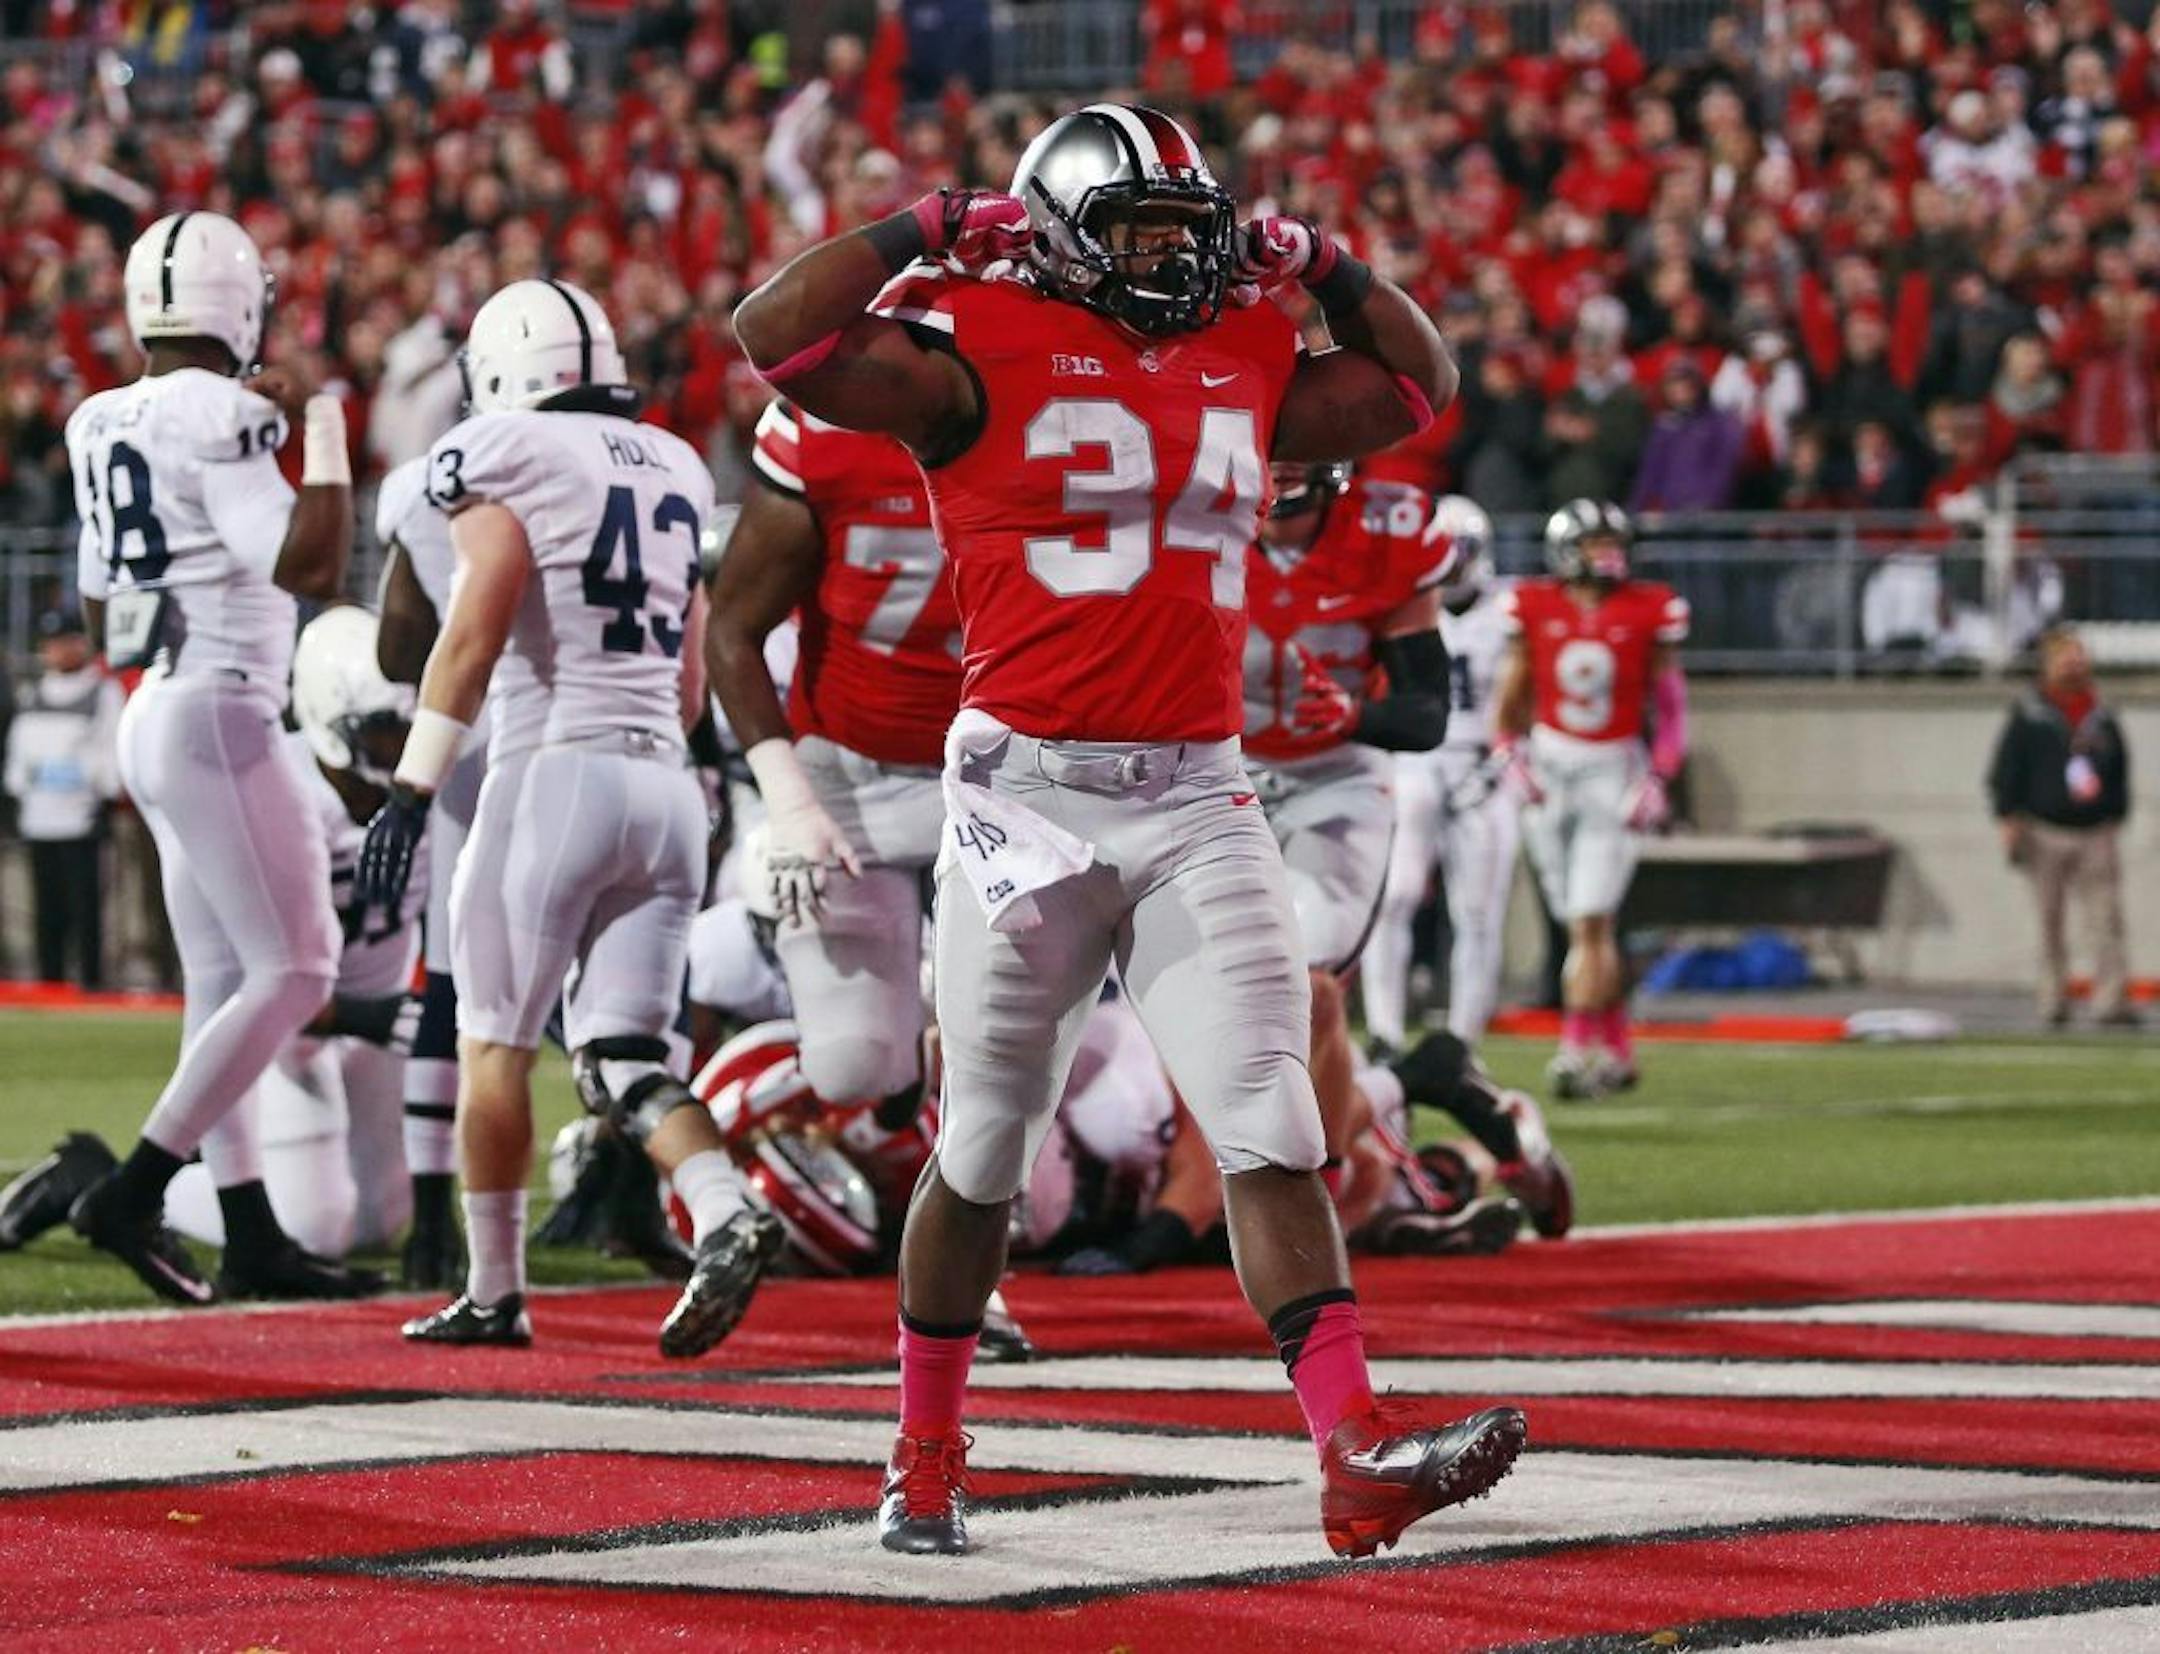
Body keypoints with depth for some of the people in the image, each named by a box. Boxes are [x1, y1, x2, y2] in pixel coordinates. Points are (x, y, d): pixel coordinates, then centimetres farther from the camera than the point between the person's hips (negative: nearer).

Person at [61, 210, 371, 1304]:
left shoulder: (102, 427, 11)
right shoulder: (221, 417, -15)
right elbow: (312, 569, -19)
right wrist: (323, 429, -9)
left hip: (151, 715, 9)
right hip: (218, 714, -9)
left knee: (222, 982, 12)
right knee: (294, 972, -5)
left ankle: (251, 1236, 15)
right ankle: (133, 1194, -10)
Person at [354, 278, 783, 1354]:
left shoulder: (503, 464, -2)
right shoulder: (675, 472, 19)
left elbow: (473, 633, -15)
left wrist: (411, 792, -15)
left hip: (554, 773, -6)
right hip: (667, 784, 6)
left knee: (494, 1042, 6)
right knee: (619, 1053, 5)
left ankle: (494, 1291, 9)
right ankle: (726, 1217, -20)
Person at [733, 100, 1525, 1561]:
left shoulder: (1250, 371, 12)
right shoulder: (984, 362, -4)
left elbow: (1420, 382, 29)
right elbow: (776, 333, -14)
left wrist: (1321, 267, 16)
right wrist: (932, 231, -5)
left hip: (1199, 800, 4)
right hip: (1029, 794, -4)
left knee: (1273, 1131, -8)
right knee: (986, 1150, 9)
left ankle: (1359, 1451, -17)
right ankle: (926, 1458, 27)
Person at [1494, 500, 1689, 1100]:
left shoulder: (1649, 612, -1)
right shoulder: (1533, 610, 2)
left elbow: (1669, 708, 6)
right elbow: (1509, 705, 11)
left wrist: (1658, 778, -4)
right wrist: (1511, 758, -4)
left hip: (1614, 774, -2)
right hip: (1548, 769, 2)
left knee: (1590, 923, -12)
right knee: (1587, 928, 7)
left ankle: (1578, 1051, -12)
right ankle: (1617, 1051, 19)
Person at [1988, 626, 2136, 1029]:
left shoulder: (2103, 718, 11)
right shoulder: (2029, 716, 2)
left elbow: (2120, 771, 20)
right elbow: (2005, 772, 3)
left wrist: (2116, 818, 15)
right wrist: (2009, 819, -5)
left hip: (2097, 833, 2)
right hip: (2047, 832, -2)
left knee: (2106, 920, -8)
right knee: (2050, 923, 3)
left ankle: (2112, 1000, -12)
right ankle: (2054, 1000, 9)